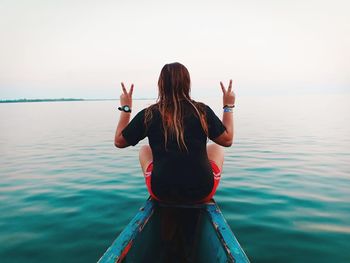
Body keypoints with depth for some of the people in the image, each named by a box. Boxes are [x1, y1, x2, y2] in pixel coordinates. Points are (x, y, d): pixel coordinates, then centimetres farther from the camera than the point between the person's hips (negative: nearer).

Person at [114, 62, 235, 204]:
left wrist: (125, 108, 17)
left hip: (161, 193, 1)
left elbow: (119, 141, 6)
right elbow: (227, 140, 3)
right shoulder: (202, 111, -7)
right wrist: (228, 106, 14)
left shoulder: (148, 115, -7)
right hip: (202, 193, 0)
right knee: (216, 148, 26)